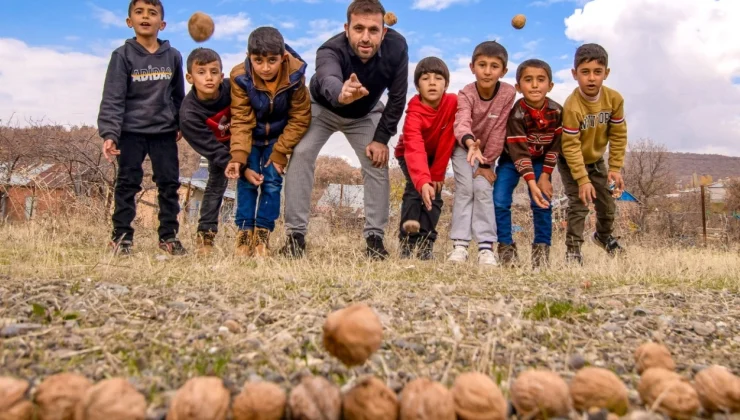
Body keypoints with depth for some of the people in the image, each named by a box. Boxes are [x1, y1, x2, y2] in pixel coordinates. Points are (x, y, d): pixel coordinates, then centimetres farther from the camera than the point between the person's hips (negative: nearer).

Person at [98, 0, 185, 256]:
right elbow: (112, 98, -11)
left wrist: (180, 124, 15)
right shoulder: (123, 55, -6)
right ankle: (122, 236, 11)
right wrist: (109, 134, -20)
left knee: (169, 182, 4)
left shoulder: (173, 56, 3)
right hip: (131, 131, -3)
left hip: (164, 131, 3)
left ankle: (169, 235, 15)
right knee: (128, 183, 2)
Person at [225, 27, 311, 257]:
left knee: (272, 181, -5)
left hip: (279, 136, 0)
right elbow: (241, 121, -21)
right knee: (246, 180, -4)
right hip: (252, 137, 0)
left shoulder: (295, 75, -26)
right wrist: (238, 156, -34)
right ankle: (244, 232, 4)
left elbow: (299, 119, -17)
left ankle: (263, 233, 3)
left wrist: (280, 152, -19)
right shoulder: (240, 77, -25)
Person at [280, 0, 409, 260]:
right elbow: (328, 81, -63)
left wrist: (381, 137, -21)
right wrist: (341, 94, -86)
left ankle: (374, 238, -1)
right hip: (323, 108, -2)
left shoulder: (396, 47, -31)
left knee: (377, 162, -12)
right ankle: (296, 234, -14)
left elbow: (397, 97, -19)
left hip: (366, 114, 2)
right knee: (301, 154, -21)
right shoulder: (331, 50, -40)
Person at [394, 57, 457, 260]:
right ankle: (407, 242, -17)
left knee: (435, 194, -11)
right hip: (409, 155, -3)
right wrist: (423, 182, -65)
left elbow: (447, 141, -20)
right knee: (415, 189, -23)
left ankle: (426, 243, -5)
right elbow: (414, 150, -50)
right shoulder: (414, 113, -36)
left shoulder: (453, 102, -26)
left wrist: (437, 174, -19)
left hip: (436, 155, 3)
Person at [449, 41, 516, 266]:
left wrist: (486, 164, -18)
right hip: (464, 147, -1)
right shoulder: (465, 94, -26)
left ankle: (486, 246, -13)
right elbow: (462, 123, -47)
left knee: (483, 189, -12)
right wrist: (471, 143, -68)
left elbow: (498, 131, -19)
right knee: (465, 188, -14)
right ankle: (460, 244, -14)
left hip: (488, 150, 1)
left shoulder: (508, 92, -23)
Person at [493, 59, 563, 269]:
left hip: (540, 161, 3)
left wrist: (545, 176, -12)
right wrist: (531, 184, -38)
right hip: (512, 160, -2)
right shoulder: (516, 114, -28)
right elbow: (519, 152, -31)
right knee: (500, 201, -13)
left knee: (543, 202, -8)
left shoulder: (556, 111, -16)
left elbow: (555, 145, -7)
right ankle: (506, 246, 0)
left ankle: (542, 248, 5)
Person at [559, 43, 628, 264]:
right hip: (570, 162, -5)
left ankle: (604, 235, 43)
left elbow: (618, 135, -9)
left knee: (607, 203, 15)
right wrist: (582, 180, -28)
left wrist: (615, 168, -12)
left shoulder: (614, 99, -18)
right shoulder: (572, 106, -33)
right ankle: (573, 248, 1)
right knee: (579, 203, -15)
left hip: (596, 159, 5)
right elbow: (571, 147, -29)